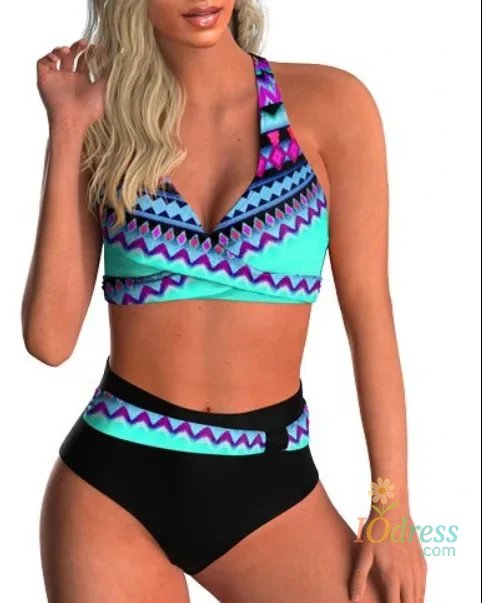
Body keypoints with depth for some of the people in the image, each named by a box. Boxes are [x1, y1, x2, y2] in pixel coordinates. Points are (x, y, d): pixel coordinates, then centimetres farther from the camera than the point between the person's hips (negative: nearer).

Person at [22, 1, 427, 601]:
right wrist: (67, 131, -8)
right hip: (113, 477, 1)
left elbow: (368, 312, -1)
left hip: (269, 483, 0)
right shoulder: (106, 125, 1)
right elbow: (49, 339, -8)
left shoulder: (329, 104, -3)